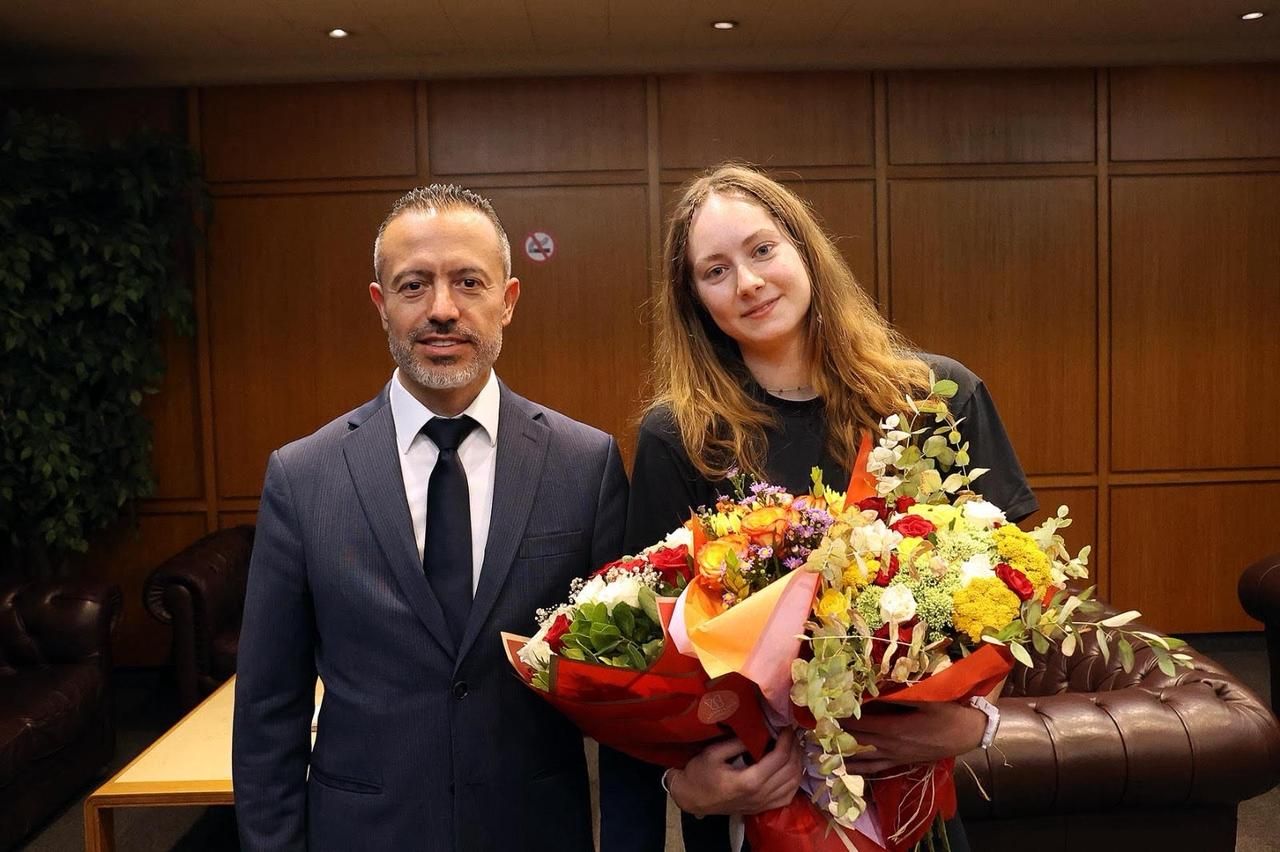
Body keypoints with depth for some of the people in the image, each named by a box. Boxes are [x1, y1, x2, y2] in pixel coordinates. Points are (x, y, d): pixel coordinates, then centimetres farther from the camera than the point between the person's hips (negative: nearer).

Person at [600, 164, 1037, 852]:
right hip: (753, 796, -1)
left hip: (914, 783, 2)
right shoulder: (676, 439, -12)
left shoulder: (939, 397, -8)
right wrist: (680, 780, -22)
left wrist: (975, 714, -19)